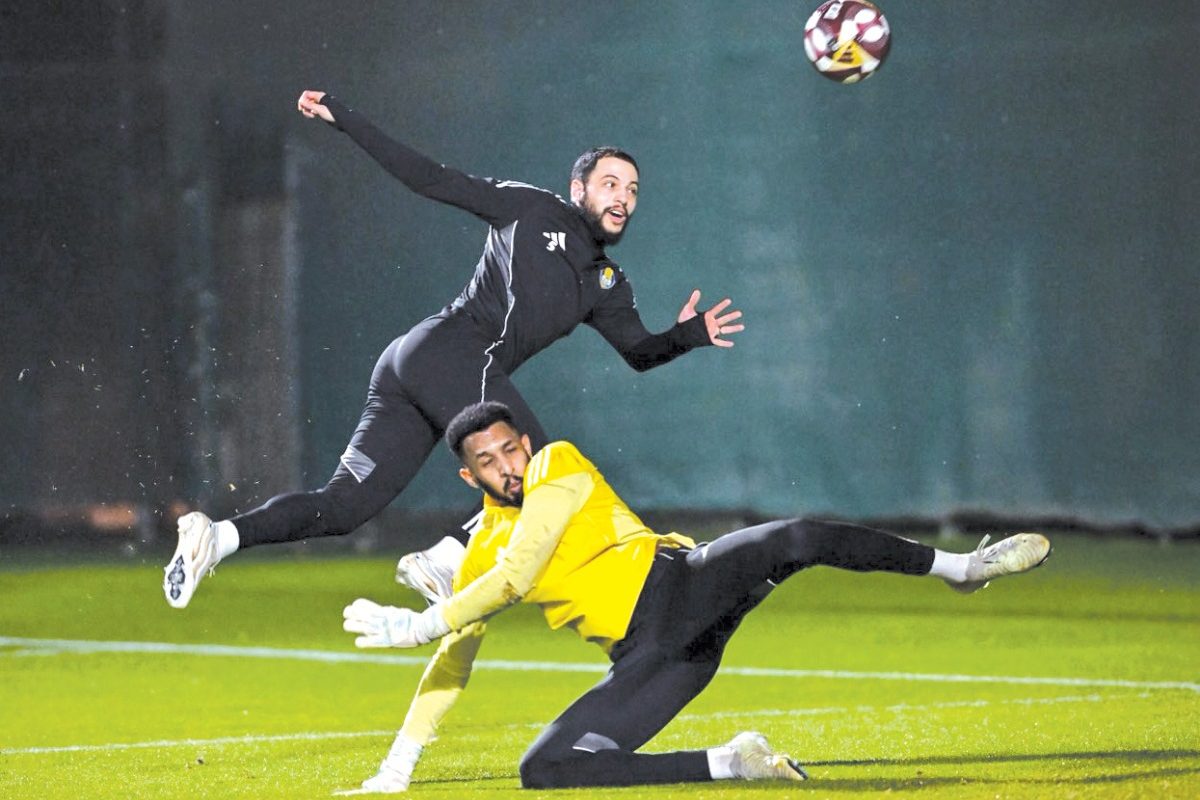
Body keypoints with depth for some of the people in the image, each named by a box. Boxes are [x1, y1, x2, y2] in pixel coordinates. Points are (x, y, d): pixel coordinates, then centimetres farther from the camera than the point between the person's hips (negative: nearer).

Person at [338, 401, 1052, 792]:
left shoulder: (558, 466, 1)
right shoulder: (482, 555, 14)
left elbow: (517, 577, -9)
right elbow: (453, 665, 19)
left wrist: (421, 625, -8)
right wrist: (397, 769, 14)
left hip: (685, 582, -4)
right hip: (646, 655, 4)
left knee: (798, 540, -32)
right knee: (541, 771, -19)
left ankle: (957, 565, -13)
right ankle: (727, 763, -14)